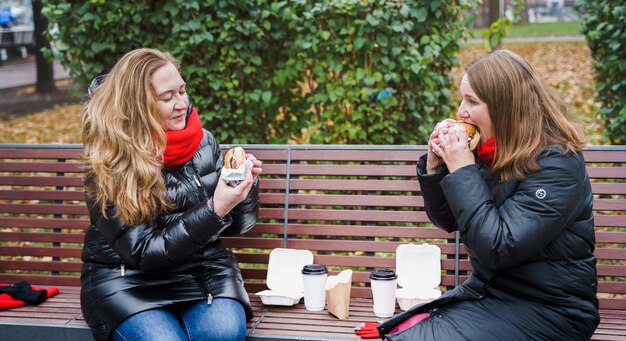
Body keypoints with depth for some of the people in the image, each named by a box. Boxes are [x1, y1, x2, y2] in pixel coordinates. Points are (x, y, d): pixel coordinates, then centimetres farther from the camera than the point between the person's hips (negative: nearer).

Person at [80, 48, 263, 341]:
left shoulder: (202, 142, 0)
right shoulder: (109, 166, -12)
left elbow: (233, 226, 9)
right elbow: (144, 253, -17)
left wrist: (245, 186, -12)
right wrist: (215, 209, -25)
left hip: (201, 267, 3)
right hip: (128, 280, -3)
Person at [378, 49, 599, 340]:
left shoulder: (556, 165, -18)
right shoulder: (490, 151, 2)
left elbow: (497, 250, -25)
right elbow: (447, 221, 13)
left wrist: (461, 170, -22)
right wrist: (434, 166, -5)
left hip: (545, 309, -6)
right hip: (486, 292, 7)